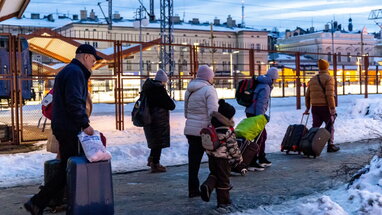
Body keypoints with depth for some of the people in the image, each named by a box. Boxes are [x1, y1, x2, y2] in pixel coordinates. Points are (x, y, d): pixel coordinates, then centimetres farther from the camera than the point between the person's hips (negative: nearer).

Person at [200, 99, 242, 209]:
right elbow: (232, 145, -13)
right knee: (223, 179, 7)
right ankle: (223, 201, 15)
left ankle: (207, 186, -6)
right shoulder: (228, 130, -17)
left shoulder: (211, 126, 1)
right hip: (224, 157, -5)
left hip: (211, 156, 5)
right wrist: (238, 157, 0)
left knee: (214, 173, 23)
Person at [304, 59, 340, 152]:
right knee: (330, 127, 8)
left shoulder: (312, 79, 14)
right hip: (325, 107, -5)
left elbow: (307, 95, 14)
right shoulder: (328, 78, -7)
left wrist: (307, 108, 20)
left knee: (315, 126, 10)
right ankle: (330, 146, 10)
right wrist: (332, 108, -15)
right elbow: (330, 95, -16)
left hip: (315, 107, 5)